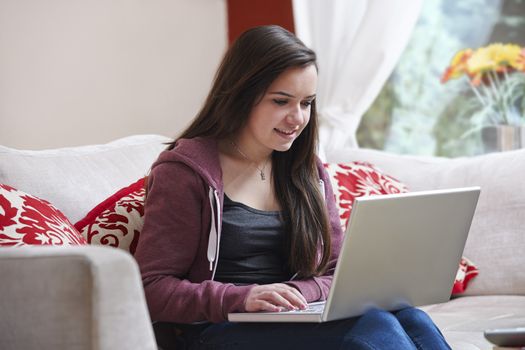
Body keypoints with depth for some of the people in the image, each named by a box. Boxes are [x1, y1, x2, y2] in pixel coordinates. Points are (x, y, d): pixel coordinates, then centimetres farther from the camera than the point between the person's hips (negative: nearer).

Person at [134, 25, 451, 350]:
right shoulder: (185, 170, -2)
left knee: (412, 319, -27)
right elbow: (153, 288, -7)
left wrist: (298, 294, -8)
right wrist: (241, 298, -23)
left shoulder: (309, 172, 18)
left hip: (304, 321, 6)